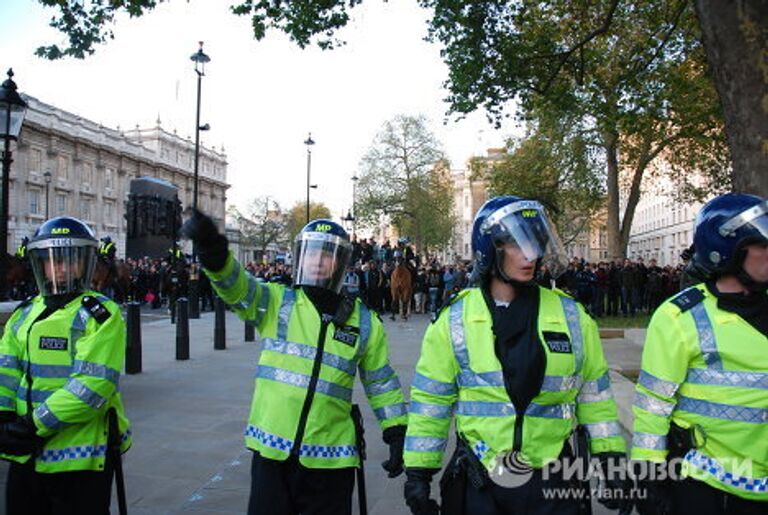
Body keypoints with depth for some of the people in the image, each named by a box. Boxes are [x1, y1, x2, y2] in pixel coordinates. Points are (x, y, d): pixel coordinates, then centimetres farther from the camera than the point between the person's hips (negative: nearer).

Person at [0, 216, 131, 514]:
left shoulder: (100, 315, -11)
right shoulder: (24, 314, 11)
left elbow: (94, 383, -20)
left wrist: (37, 425, -21)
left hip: (80, 458, -6)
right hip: (26, 455, 6)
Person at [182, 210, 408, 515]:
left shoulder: (364, 322, 4)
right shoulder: (276, 302, 1)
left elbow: (382, 383, 11)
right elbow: (237, 287, -19)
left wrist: (396, 433, 8)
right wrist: (214, 253, -38)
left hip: (330, 457, 1)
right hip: (272, 450, 0)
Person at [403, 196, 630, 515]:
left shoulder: (570, 316, -1)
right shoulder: (455, 321, -6)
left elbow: (594, 395, 7)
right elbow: (430, 400, -2)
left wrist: (611, 460, 6)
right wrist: (418, 472, -2)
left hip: (551, 478, 1)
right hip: (478, 482, -1)